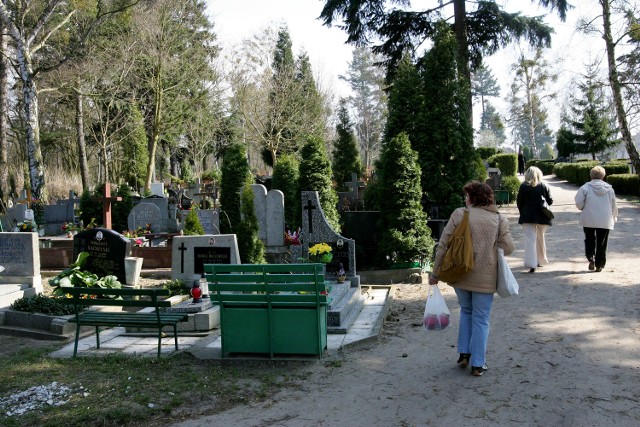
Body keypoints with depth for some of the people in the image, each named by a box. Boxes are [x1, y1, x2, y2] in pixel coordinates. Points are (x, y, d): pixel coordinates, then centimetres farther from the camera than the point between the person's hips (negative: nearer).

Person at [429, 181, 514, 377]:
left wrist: (435, 272, -1)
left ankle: (464, 353, 21)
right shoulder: (500, 219, -1)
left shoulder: (459, 214, -5)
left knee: (466, 311, 24)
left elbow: (443, 244, -6)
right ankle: (478, 364, 13)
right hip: (485, 278, -1)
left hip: (459, 274, 1)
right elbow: (508, 248, -4)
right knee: (481, 319, 11)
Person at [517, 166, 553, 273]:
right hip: (541, 216, 2)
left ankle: (531, 264, -14)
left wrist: (522, 213, 14)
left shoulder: (523, 186, -3)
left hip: (527, 216, -1)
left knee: (530, 239, -3)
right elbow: (550, 201, 2)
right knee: (540, 238, 18)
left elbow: (519, 202, -1)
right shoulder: (543, 186, -1)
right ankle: (541, 260, 30)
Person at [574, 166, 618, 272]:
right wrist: (614, 217, 25)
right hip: (605, 221, 2)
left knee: (589, 240, 15)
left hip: (589, 220, -1)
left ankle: (591, 259, -3)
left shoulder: (585, 187, -7)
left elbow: (579, 204, -10)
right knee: (602, 244, 9)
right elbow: (614, 206, 9)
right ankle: (599, 265, 12)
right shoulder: (609, 189, 2)